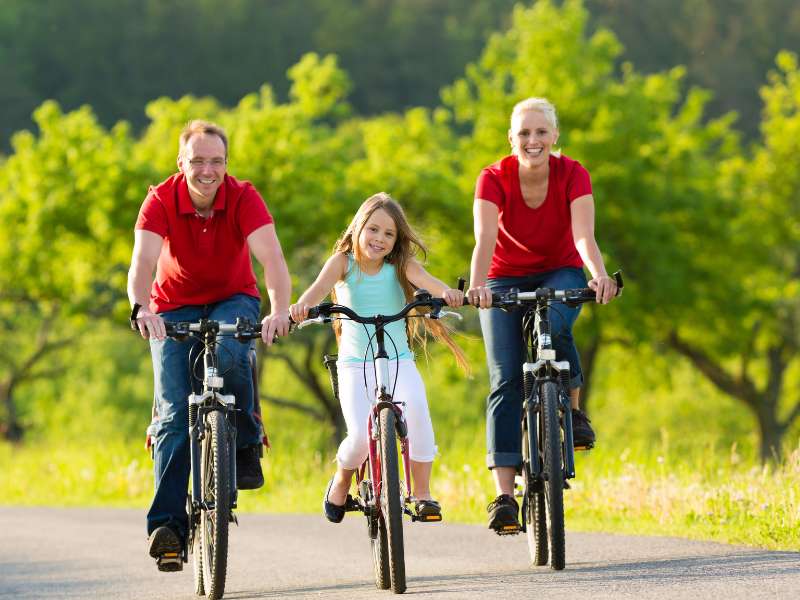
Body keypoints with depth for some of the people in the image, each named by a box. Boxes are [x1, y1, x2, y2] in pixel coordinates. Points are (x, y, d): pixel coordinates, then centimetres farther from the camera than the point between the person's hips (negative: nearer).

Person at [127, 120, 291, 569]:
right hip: (175, 307, 1)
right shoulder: (161, 200, -19)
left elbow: (272, 257, -32)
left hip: (234, 300, 0)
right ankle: (168, 522, -14)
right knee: (175, 411, -13)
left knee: (228, 352, -36)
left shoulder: (244, 198, -20)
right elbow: (143, 261, -31)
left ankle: (246, 444, -13)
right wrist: (142, 309, -52)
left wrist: (280, 311, -50)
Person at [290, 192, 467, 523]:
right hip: (355, 363, -1)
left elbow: (423, 279, -21)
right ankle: (341, 481, 17)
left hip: (399, 361, 1)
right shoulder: (343, 262, -2)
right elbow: (321, 286, -21)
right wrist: (302, 305, -44)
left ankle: (422, 492, -17)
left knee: (415, 405, -31)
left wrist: (446, 292, -44)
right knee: (361, 436, -20)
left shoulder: (400, 265, 0)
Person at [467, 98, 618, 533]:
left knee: (553, 328, -35)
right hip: (505, 280, 0)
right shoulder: (494, 179, -20)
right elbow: (484, 239, -33)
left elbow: (583, 235, -32)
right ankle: (504, 494, -19)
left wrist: (599, 275, -52)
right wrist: (476, 286, -53)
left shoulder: (572, 175, -18)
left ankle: (573, 409, -6)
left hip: (560, 273, 0)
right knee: (506, 379, -15)